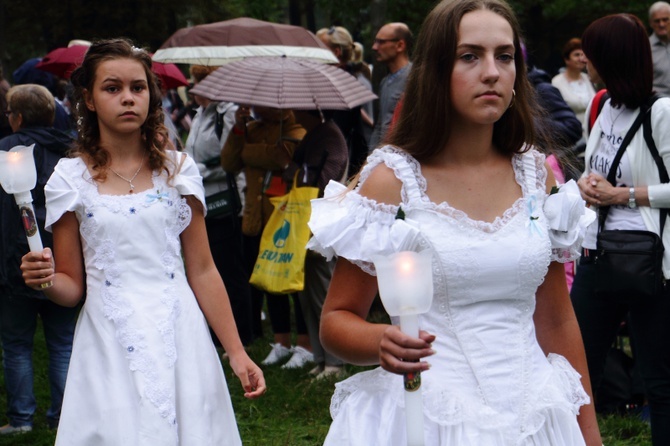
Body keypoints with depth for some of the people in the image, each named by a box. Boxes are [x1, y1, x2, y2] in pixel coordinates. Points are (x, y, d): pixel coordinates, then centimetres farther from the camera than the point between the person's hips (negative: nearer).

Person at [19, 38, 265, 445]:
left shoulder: (178, 169, 5)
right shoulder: (71, 179, 2)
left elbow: (202, 270, 6)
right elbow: (72, 285, 5)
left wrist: (237, 353, 3)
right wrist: (46, 279, -17)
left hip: (179, 337, 1)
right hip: (109, 345, -1)